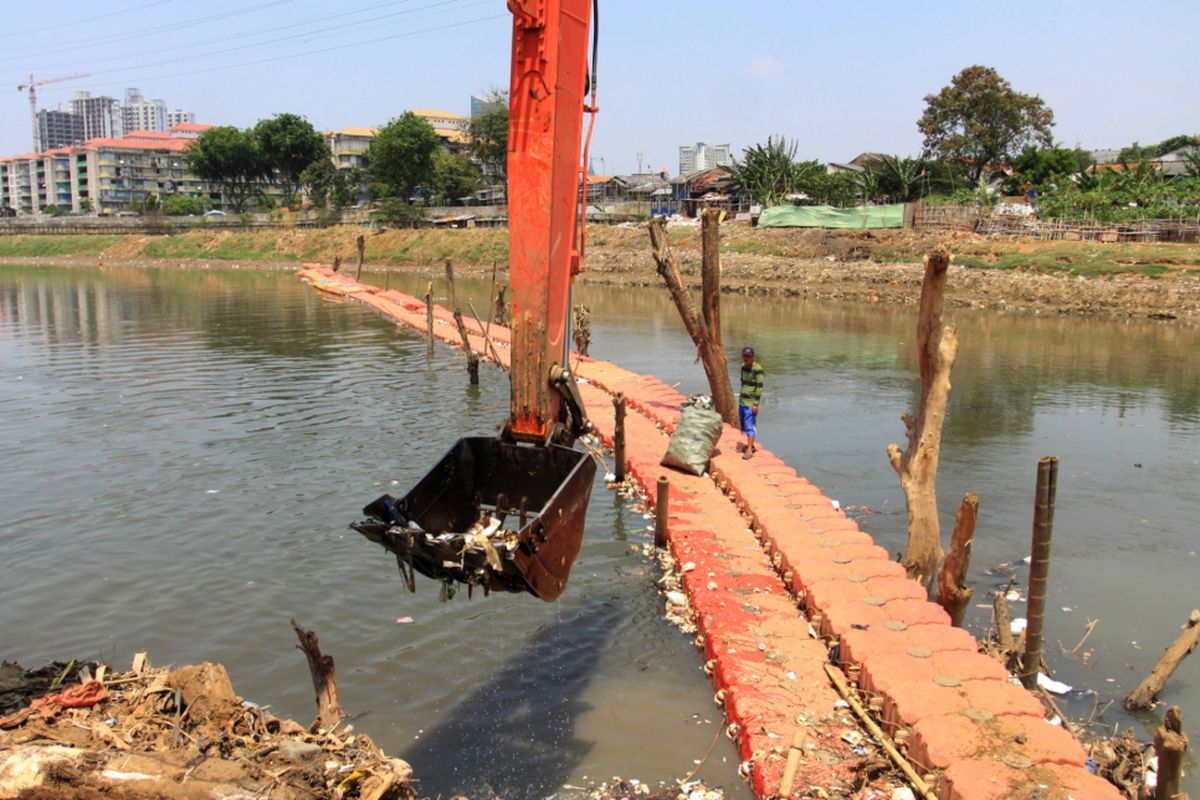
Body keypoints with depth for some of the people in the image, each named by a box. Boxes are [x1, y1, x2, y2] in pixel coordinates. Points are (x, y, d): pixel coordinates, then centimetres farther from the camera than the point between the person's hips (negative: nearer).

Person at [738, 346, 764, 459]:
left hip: (751, 402, -8)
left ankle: (749, 450, -10)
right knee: (744, 424, 15)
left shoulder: (757, 369, -13)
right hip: (742, 400, 8)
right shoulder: (743, 367, 11)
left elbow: (759, 387, -15)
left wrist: (756, 403, -18)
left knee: (750, 425, -9)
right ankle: (750, 445, 29)